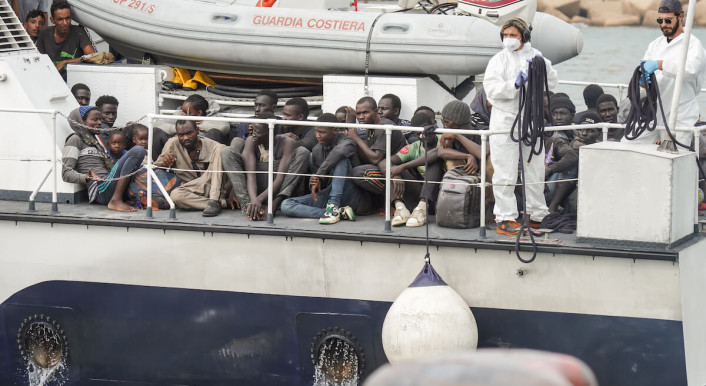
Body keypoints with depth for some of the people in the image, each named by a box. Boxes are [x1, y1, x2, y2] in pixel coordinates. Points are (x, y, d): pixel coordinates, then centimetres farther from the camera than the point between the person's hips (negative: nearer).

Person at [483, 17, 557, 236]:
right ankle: (505, 219, -4)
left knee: (535, 168, 10)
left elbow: (551, 84, 12)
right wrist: (515, 85, -25)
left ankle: (536, 215, 22)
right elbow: (491, 88, -11)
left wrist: (544, 68, -6)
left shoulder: (534, 56, 12)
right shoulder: (498, 60, 2)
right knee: (505, 172, -6)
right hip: (505, 120, -4)